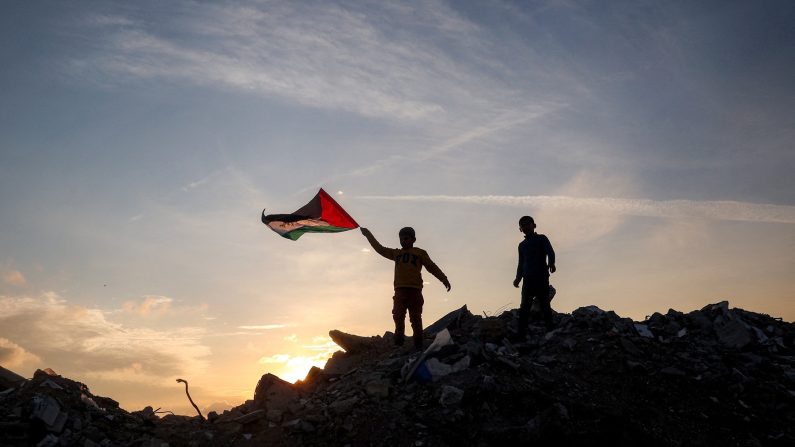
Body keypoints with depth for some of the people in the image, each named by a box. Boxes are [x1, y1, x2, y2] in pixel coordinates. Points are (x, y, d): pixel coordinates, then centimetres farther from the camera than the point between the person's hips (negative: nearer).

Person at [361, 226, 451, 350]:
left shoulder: (420, 253, 14)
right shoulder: (396, 253, 23)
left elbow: (432, 267, 11)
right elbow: (380, 249, 27)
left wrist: (444, 279, 3)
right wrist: (368, 235, 25)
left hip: (414, 290, -3)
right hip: (400, 290, 3)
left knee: (415, 319, -4)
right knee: (398, 317, -4)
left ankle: (418, 346, -4)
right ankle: (398, 345, -4)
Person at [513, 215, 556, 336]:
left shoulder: (541, 239, 6)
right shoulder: (522, 245, 21)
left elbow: (550, 252, -9)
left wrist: (551, 263, -30)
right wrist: (518, 278, 11)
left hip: (542, 278, -4)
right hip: (528, 280, 4)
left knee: (545, 306, -4)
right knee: (524, 308, -3)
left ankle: (550, 330, -2)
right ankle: (520, 334, -6)